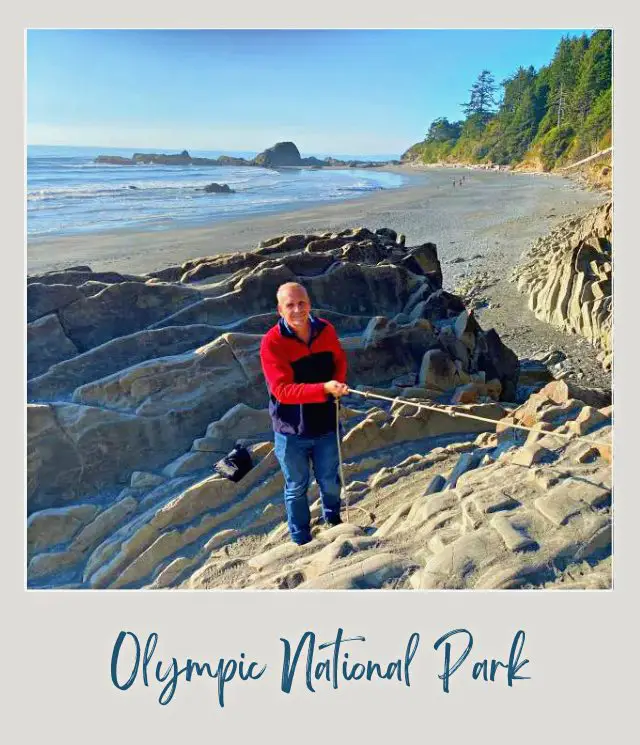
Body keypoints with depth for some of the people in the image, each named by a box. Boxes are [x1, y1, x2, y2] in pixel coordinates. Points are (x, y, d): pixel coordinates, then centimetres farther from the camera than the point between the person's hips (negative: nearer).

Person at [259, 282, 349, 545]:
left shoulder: (326, 330, -6)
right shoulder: (272, 342, -20)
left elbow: (340, 359, 12)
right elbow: (283, 390, -26)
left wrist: (338, 383, -9)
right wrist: (324, 389, -38)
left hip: (325, 424, 4)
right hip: (291, 430, -3)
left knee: (330, 482, 22)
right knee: (297, 488, 15)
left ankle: (333, 521, 51)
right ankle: (301, 541, 36)